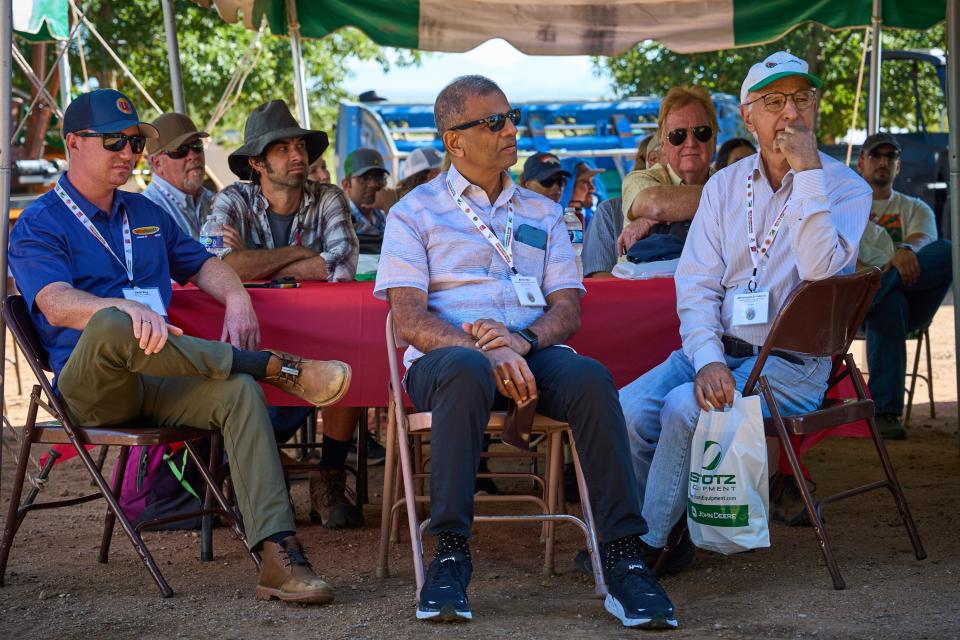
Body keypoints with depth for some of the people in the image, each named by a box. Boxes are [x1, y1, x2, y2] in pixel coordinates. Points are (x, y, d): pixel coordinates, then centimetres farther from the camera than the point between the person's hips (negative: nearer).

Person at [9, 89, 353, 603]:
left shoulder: (146, 214, 26)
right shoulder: (38, 226, 3)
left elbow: (200, 265, 30)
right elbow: (57, 305, -15)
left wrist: (236, 297, 5)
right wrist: (130, 308, -35)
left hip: (157, 379, 5)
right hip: (87, 386, -5)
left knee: (239, 390, -27)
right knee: (109, 326, -40)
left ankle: (278, 556, -39)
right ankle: (277, 366, -30)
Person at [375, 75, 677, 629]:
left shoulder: (543, 214, 23)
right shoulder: (415, 213, 12)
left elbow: (568, 309, 12)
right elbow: (409, 319, -1)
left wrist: (525, 341, -12)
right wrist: (485, 350, -19)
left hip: (533, 353, 3)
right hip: (448, 354, -2)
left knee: (590, 377, -32)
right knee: (468, 370, -40)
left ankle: (624, 557, -34)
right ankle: (451, 552, -36)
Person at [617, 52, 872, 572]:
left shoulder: (845, 188, -1)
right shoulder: (724, 185, 11)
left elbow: (821, 270, -21)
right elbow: (696, 285, 4)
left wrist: (806, 173, -20)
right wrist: (707, 360, -14)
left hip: (792, 363, -4)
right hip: (718, 348, 4)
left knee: (684, 408, -28)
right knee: (629, 409, -21)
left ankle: (649, 543, -11)